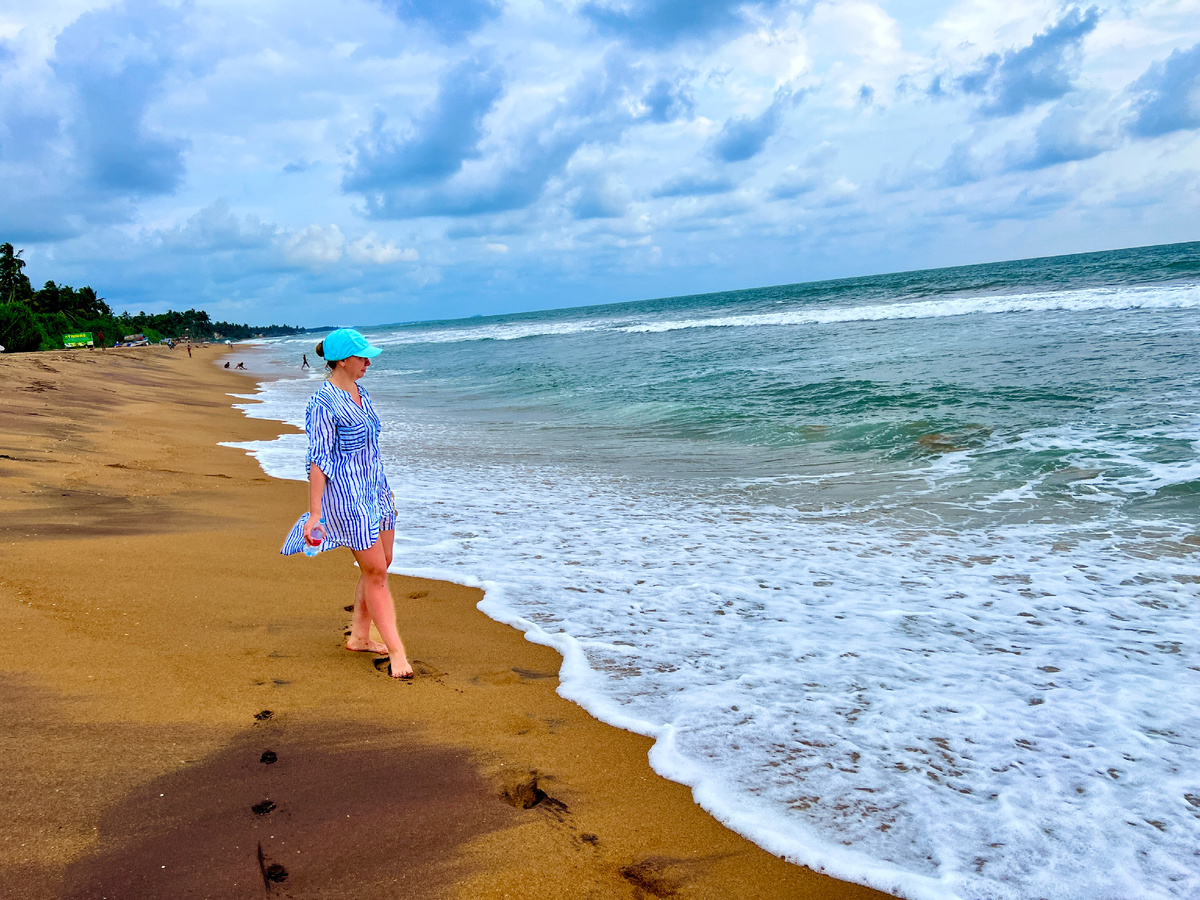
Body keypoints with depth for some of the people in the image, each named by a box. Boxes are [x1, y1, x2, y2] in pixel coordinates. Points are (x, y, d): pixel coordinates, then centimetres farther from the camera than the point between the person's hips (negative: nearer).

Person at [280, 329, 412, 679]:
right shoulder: (323, 403, -17)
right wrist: (315, 513, -20)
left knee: (380, 564, 13)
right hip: (346, 494, -9)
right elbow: (318, 459, -19)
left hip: (375, 489, 9)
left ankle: (359, 636, 27)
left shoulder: (359, 392, 10)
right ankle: (396, 651, 3)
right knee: (375, 572, -5)